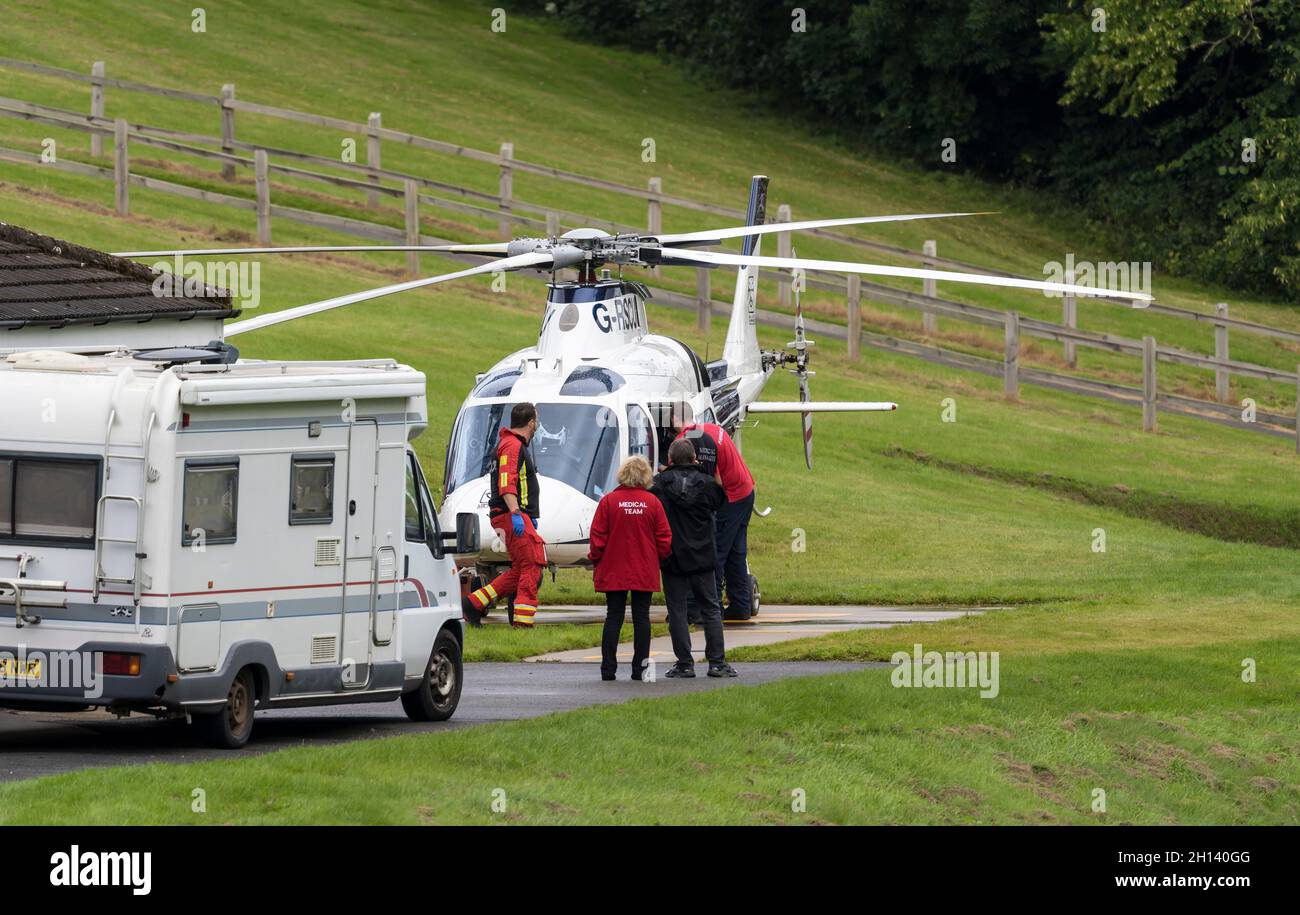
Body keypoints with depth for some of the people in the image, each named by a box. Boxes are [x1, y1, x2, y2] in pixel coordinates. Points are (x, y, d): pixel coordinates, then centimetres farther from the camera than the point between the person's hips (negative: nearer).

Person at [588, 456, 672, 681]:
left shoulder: (609, 501, -6)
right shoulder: (652, 502, -3)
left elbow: (597, 536, -4)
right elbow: (664, 539, 1)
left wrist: (596, 561, 10)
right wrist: (658, 560, 17)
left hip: (614, 572, 0)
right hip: (645, 573, 0)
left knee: (614, 616, 3)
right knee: (641, 617, 5)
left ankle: (608, 668, 0)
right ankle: (640, 668, 4)